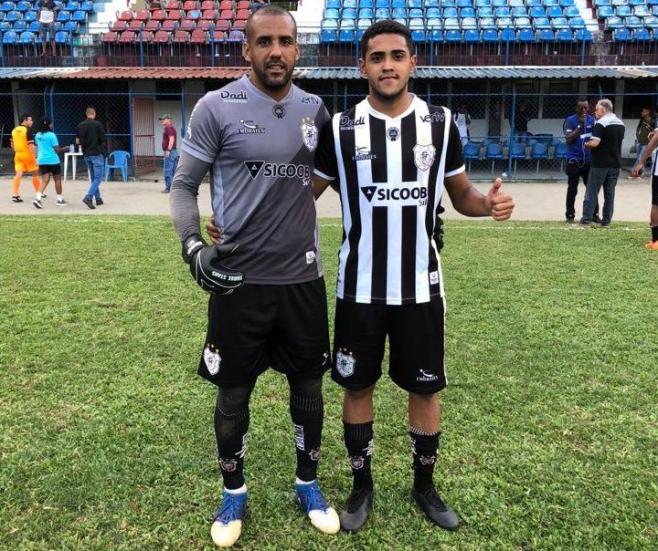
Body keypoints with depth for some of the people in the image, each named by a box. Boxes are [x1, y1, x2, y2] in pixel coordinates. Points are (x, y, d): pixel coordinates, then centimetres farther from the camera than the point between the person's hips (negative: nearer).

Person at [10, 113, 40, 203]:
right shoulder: (28, 130, -13)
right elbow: (30, 145, -19)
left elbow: (12, 144, 15)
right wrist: (34, 157, -17)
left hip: (18, 154, 6)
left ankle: (14, 195, -7)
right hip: (28, 155, -6)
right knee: (35, 174, 10)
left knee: (18, 175, 2)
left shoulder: (14, 130, 9)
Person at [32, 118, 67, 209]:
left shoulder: (37, 135, 7)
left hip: (41, 160, 5)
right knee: (57, 179, 10)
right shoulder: (51, 135, -12)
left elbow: (37, 148, 16)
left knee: (45, 180, 4)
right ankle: (60, 199, 17)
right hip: (52, 160, -5)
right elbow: (57, 149, -13)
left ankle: (38, 198, -15)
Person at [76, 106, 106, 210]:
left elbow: (77, 141, 7)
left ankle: (98, 199, 15)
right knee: (98, 177, -5)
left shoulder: (80, 126, 5)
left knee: (93, 177, 14)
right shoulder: (97, 124, -9)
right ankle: (88, 197, -20)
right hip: (97, 154, -6)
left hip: (86, 154, 6)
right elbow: (102, 140, -9)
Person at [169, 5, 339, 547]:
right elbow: (184, 185, -4)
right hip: (240, 278, -3)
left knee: (308, 385, 14)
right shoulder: (216, 107, -7)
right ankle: (234, 493, 33)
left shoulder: (315, 109, 5)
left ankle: (308, 483, 36)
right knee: (233, 392, 10)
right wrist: (192, 245, -18)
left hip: (302, 277, 3)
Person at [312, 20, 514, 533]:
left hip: (420, 286, 1)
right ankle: (362, 485, 31)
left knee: (425, 388, 11)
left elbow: (461, 194, 9)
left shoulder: (440, 123, 1)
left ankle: (425, 485, 33)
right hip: (360, 287, 0)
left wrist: (490, 201, -14)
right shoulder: (340, 128, -2)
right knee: (357, 386, 10)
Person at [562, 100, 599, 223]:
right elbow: (568, 139, -15)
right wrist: (580, 126, -19)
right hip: (574, 160, -4)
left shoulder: (592, 120, 6)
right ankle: (570, 215, 12)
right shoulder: (570, 120, -6)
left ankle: (594, 214, 17)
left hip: (589, 160, 4)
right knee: (572, 189, 3)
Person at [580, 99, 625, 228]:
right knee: (609, 193, 9)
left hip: (600, 164, -6)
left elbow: (594, 143, -21)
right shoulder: (621, 124, 12)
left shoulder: (601, 123, -13)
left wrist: (586, 144, -3)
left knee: (592, 192, 0)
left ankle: (586, 220, 0)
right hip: (615, 163, 7)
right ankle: (606, 221, 9)